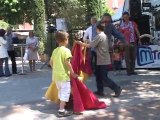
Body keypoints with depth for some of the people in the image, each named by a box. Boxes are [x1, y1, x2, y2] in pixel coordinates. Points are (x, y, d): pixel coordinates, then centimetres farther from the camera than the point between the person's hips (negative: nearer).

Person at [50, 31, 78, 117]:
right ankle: (61, 111, -6)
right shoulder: (66, 50, -12)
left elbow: (51, 62, 13)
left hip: (56, 75, 8)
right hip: (64, 75, -8)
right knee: (65, 92, -3)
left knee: (60, 90, 22)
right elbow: (67, 63, -19)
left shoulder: (55, 50, 10)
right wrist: (73, 73, -11)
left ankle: (62, 105, 35)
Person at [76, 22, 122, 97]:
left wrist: (81, 43, -5)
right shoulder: (104, 36, 13)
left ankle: (117, 88, 0)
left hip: (103, 60, -9)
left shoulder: (99, 36, -16)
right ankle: (100, 91, 20)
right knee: (98, 76, 15)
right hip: (102, 60, 9)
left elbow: (90, 45, -17)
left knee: (104, 77, -4)